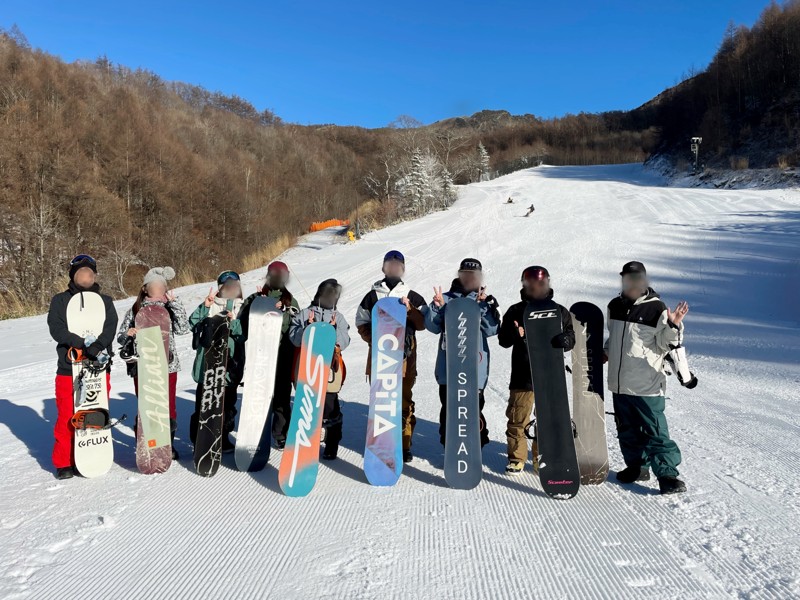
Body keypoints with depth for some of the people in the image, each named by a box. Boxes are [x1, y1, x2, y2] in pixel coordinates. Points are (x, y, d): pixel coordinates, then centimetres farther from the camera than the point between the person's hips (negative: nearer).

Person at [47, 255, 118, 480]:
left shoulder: (105, 301, 12)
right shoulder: (60, 301, 8)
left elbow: (110, 328, -3)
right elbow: (56, 329, -7)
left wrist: (97, 346, -22)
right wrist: (84, 343, -20)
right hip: (69, 368, -1)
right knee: (67, 417, 1)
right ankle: (64, 462, 14)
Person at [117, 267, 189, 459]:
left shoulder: (171, 309, 2)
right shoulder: (136, 310, 5)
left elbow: (183, 329, -15)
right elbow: (121, 337, 8)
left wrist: (174, 303, -17)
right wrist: (127, 335, -15)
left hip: (167, 366, 0)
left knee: (168, 408, 5)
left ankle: (168, 445, 21)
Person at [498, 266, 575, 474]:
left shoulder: (559, 312, 6)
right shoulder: (516, 311, 4)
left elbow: (571, 338, 7)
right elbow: (503, 339, 5)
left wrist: (563, 340, -17)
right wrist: (514, 334, -18)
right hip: (522, 376, 0)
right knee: (517, 419, 4)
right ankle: (517, 457, 20)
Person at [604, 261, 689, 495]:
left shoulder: (656, 308, -9)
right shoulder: (615, 306, 8)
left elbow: (666, 345, -7)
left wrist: (674, 326, -23)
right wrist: (605, 352, 10)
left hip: (647, 385, -6)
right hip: (619, 383, 6)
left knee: (655, 431, -4)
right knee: (627, 429, 16)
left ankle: (667, 473, 7)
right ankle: (636, 465, 31)